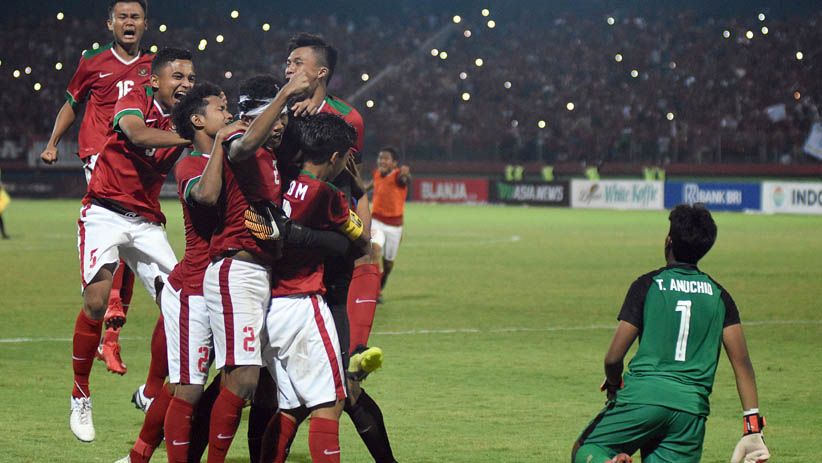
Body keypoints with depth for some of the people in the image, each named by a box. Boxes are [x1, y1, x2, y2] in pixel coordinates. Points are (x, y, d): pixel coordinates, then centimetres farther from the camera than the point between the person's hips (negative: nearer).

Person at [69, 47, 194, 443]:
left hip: (147, 221, 5)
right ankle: (80, 398, -3)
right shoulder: (136, 101, -7)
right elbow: (137, 133, -29)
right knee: (97, 301, -17)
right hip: (105, 213, -5)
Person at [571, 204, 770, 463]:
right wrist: (753, 426, 2)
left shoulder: (648, 285, 3)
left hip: (643, 394, -3)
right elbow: (742, 362, 3)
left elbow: (613, 358, 0)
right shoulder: (719, 296, 12)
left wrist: (614, 384, 22)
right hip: (693, 407, 3)